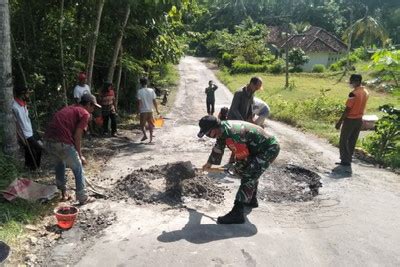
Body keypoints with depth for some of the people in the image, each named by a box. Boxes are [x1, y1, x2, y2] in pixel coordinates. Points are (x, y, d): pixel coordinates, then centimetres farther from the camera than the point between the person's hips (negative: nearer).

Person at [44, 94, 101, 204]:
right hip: (61, 142, -8)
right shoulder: (85, 113, 1)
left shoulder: (69, 108, 26)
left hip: (48, 140, 8)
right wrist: (80, 155, 6)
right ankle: (83, 198, 17)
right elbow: (77, 136, -6)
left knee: (60, 163, 31)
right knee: (78, 169, 8)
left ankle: (63, 193, 38)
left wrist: (78, 154, 31)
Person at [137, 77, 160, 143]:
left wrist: (139, 110, -1)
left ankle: (145, 135, -10)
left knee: (142, 124, 10)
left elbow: (139, 102, -10)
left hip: (143, 111, -3)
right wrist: (157, 110, 8)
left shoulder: (140, 91, -7)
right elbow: (154, 101, 2)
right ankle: (151, 138, 9)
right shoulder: (151, 90, 1)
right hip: (150, 110, 3)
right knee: (150, 124, 11)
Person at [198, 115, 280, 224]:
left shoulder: (232, 134, -32)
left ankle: (237, 213, -11)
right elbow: (218, 148, 16)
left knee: (248, 177, -14)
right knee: (250, 173, 24)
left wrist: (238, 167, 1)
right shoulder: (223, 129, -2)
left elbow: (243, 155, -19)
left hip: (269, 149, -10)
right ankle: (252, 200, 43)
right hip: (258, 147, 10)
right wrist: (209, 163, 29)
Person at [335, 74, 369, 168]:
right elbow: (361, 106, 12)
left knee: (343, 141, 3)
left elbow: (347, 109, -20)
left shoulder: (353, 93, -20)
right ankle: (348, 159, 22)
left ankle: (345, 160, 4)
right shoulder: (366, 92, 5)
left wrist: (340, 121, -15)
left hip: (350, 120, -8)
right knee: (352, 141, 14)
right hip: (359, 120, 8)